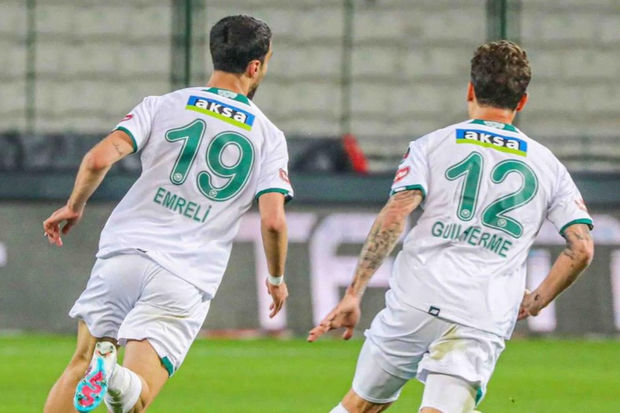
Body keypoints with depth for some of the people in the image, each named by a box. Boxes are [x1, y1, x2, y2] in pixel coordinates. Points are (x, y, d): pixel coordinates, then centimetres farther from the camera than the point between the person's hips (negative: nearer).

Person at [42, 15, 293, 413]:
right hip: (187, 282, -1)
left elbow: (99, 159, -6)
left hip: (125, 253, 1)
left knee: (79, 367, 15)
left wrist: (74, 206, 13)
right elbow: (273, 221, -3)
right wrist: (277, 279, 15)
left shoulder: (162, 106, 6)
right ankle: (118, 377, -41)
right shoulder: (269, 137, 6)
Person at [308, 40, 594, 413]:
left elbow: (394, 216, -6)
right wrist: (536, 301, 20)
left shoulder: (432, 145, 9)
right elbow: (582, 249, 6)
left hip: (416, 300, 0)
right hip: (487, 321, 0)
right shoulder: (548, 166, 13)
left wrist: (353, 295, -6)